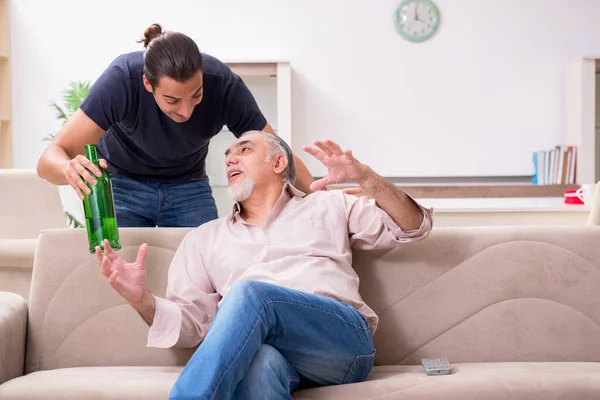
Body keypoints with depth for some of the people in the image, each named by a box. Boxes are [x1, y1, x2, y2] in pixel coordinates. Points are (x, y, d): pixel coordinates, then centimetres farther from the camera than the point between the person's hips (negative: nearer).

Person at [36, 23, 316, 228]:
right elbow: (49, 160, -35)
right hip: (122, 183, -1)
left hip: (188, 187, 2)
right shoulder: (122, 80, -33)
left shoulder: (225, 85, -27)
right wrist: (70, 168, -58)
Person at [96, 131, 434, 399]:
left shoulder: (329, 206, 25)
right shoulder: (205, 238, 27)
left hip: (343, 339, 0)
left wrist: (365, 176, 1)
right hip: (266, 350, 1)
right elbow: (190, 322, 19)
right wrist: (143, 299, -2)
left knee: (248, 293, -31)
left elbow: (412, 228, 17)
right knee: (259, 362, -39)